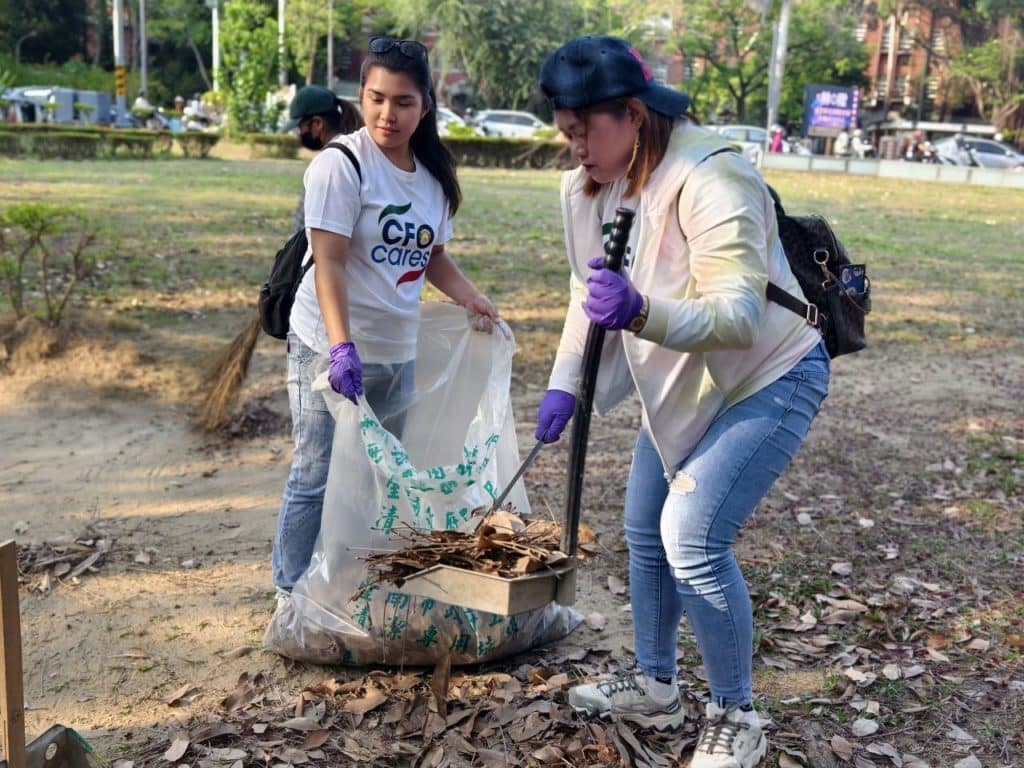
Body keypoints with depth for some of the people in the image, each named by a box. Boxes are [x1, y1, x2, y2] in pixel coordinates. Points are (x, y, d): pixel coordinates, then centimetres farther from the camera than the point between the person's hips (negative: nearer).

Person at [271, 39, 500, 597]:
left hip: (398, 351, 7)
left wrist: (472, 299, 0)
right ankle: (292, 595, 13)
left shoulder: (433, 174, 8)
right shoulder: (342, 164, -14)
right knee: (318, 478, -1)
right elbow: (328, 264, -21)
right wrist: (342, 347, -31)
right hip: (332, 348, -7)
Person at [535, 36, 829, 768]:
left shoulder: (712, 180, -30)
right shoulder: (591, 185, -4)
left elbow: (740, 315, -37)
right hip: (680, 386, 9)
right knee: (647, 534, 15)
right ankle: (654, 688, 35)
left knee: (693, 536, -19)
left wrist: (641, 312, -53)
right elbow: (590, 292, 5)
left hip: (768, 379, -9)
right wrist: (566, 384, -8)